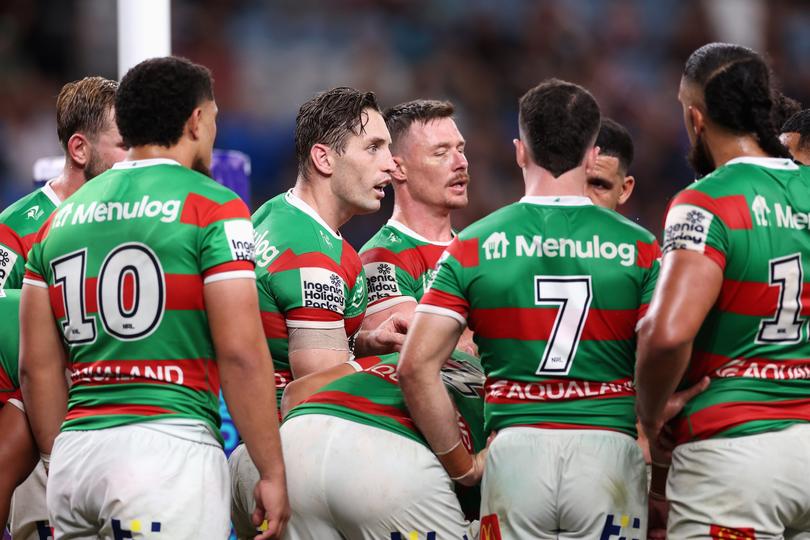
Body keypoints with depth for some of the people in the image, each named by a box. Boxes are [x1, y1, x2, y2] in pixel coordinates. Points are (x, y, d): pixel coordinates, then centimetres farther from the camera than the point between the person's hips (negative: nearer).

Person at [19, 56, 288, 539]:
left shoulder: (62, 219, 15)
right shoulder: (214, 208, -2)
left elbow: (38, 367, 15)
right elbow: (240, 354, -9)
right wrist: (273, 473, -4)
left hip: (74, 457, 6)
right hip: (168, 445, -6)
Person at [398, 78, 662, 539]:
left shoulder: (475, 246, 4)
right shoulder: (637, 247, 2)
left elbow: (417, 367, -2)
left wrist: (462, 466, 8)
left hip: (516, 450, 1)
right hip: (609, 448, -1)